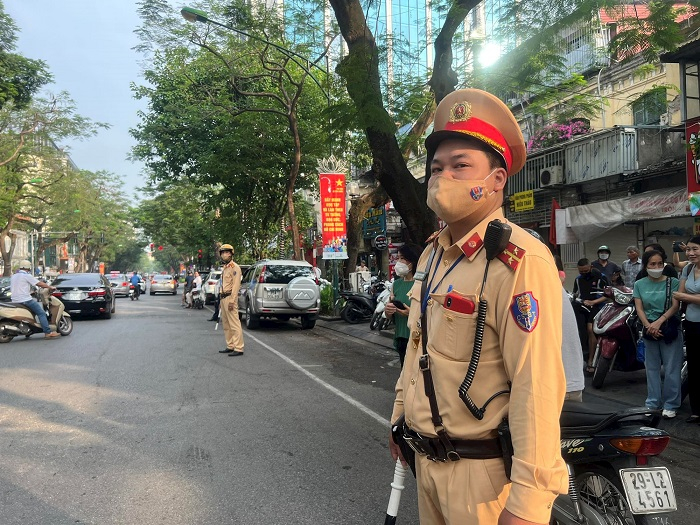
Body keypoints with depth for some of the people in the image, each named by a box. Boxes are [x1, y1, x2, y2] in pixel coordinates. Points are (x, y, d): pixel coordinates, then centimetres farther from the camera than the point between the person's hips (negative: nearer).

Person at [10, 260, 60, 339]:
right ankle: (48, 332, -23)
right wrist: (50, 287, 4)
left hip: (15, 300, 9)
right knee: (41, 313, -10)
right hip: (25, 299, -9)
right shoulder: (27, 276, -7)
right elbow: (39, 283, -8)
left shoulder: (13, 276, 17)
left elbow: (11, 290, 24)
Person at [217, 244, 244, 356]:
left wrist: (232, 301, -22)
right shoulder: (224, 268, 20)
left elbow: (236, 285, -16)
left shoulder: (234, 267, -9)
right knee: (226, 325, 12)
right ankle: (230, 346, 18)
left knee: (234, 324, -10)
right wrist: (221, 300, 19)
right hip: (223, 298, 10)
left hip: (230, 297, -10)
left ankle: (238, 349, -11)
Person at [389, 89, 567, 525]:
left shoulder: (521, 261, -21)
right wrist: (400, 415, 19)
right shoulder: (433, 253, 7)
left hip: (483, 468, -8)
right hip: (427, 458, 8)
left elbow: (538, 386, -25)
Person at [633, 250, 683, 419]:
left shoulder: (672, 282, -1)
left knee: (671, 368, 0)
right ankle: (652, 403, 19)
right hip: (649, 329, 3)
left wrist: (659, 321, -20)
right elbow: (639, 308, 1)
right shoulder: (639, 284, 6)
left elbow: (675, 305, -9)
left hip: (670, 328, -3)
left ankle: (670, 405, 10)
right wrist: (649, 326, -13)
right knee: (652, 367, 10)